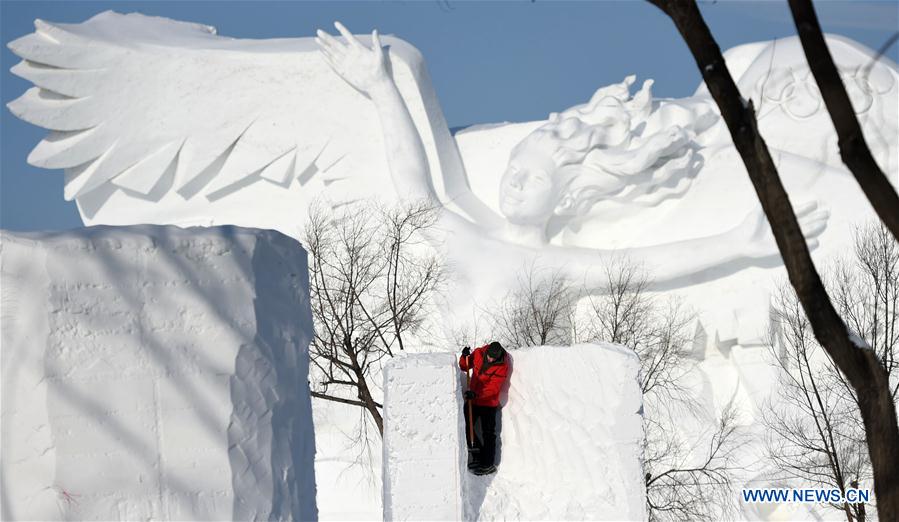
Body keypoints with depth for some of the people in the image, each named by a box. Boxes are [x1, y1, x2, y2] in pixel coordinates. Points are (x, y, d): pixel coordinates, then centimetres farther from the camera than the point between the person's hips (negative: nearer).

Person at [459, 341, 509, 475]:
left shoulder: (502, 366, -18)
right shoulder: (478, 354, -5)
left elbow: (493, 388, -24)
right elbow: (464, 367, 8)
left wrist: (476, 394, -36)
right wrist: (465, 357, -14)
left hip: (488, 403, -6)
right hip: (472, 400, 6)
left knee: (488, 434, -1)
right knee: (465, 427, 12)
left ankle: (488, 464, 7)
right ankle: (478, 457, 26)